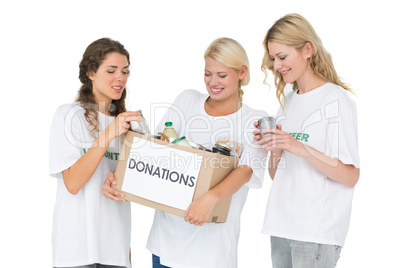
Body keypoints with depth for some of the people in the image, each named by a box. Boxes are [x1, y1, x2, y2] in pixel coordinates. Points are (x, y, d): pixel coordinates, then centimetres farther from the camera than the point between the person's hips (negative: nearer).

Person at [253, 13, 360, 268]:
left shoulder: (336, 99, -7)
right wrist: (274, 148, -4)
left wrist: (300, 148, -23)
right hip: (282, 226, 6)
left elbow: (350, 176, -14)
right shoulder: (287, 101, 14)